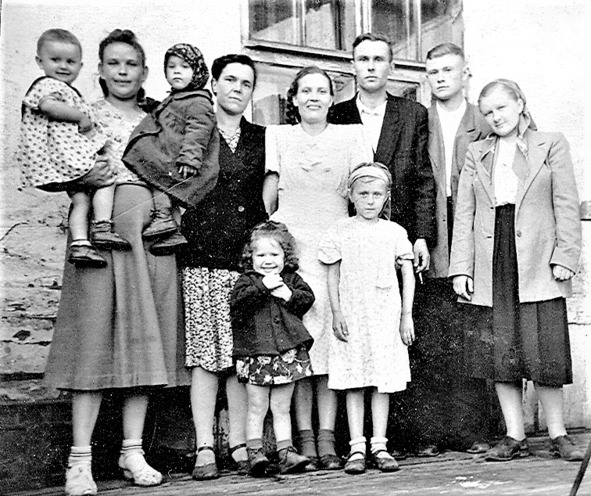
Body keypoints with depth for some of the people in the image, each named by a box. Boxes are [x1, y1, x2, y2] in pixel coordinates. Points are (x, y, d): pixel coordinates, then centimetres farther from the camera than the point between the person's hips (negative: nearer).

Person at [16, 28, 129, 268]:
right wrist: (82, 117, -21)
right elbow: (48, 105, -28)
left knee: (81, 198, 4)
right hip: (63, 152, -10)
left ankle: (79, 243, -5)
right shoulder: (47, 85, -7)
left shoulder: (65, 90, 26)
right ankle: (102, 227, -11)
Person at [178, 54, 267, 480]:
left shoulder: (261, 139, 15)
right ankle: (205, 448, 2)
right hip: (200, 257, -2)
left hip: (246, 257, 2)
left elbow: (266, 202, 17)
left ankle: (240, 444, 8)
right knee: (204, 352, -3)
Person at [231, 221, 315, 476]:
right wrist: (262, 286, -22)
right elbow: (237, 302, -16)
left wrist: (289, 295, -14)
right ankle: (255, 452, 6)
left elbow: (308, 299, 2)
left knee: (282, 408, 10)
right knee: (257, 408, 1)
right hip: (256, 352, -3)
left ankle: (286, 453, 12)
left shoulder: (291, 279, 12)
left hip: (288, 353, 3)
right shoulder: (246, 280, 2)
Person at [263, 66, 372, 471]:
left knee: (332, 340, -4)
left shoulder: (350, 135, 10)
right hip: (291, 247, 0)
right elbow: (269, 191, 11)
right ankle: (304, 438, 0)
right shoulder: (277, 135, 11)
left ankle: (327, 439, 0)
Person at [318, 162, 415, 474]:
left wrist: (406, 316, 1)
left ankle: (379, 446, 10)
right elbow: (333, 275, 5)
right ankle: (356, 448, 6)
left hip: (386, 317, 1)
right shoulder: (341, 231, 3)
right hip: (351, 317, 0)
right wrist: (336, 313, -3)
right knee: (353, 383, 1)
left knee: (383, 382, 3)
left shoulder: (394, 232, 5)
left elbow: (408, 274, 6)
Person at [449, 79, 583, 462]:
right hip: (492, 264, 3)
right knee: (499, 352, 3)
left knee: (544, 350, -3)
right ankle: (515, 438, 12)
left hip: (537, 262, -3)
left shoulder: (551, 145, 8)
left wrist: (565, 258, -8)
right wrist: (461, 268, 2)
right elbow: (464, 214, 10)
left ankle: (559, 435, 11)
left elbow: (566, 207, 2)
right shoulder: (476, 154, 16)